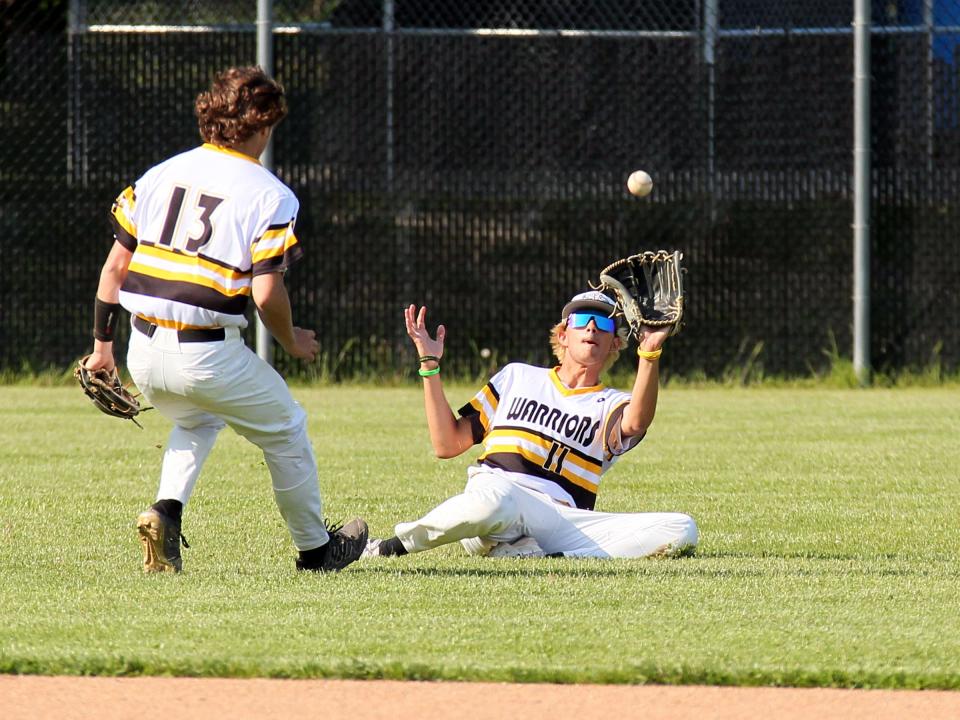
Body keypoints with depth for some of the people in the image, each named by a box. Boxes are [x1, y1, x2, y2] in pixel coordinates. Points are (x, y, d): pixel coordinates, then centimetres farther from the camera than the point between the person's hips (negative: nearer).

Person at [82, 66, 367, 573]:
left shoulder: (160, 175, 9)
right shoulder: (270, 196, -6)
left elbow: (115, 265, 8)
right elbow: (267, 294, -13)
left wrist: (102, 343, 15)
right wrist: (292, 341, 6)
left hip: (144, 354, 5)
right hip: (208, 355, -5)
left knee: (196, 421, 34)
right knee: (285, 431, 19)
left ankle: (166, 510, 10)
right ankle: (314, 547, 30)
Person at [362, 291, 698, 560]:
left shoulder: (611, 404, 21)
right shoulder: (518, 377, 26)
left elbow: (634, 424, -7)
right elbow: (447, 445, 22)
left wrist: (650, 354, -19)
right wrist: (430, 366, 18)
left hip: (562, 523, 1)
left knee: (682, 531, -25)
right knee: (494, 502, -43)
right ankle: (392, 546, -20)